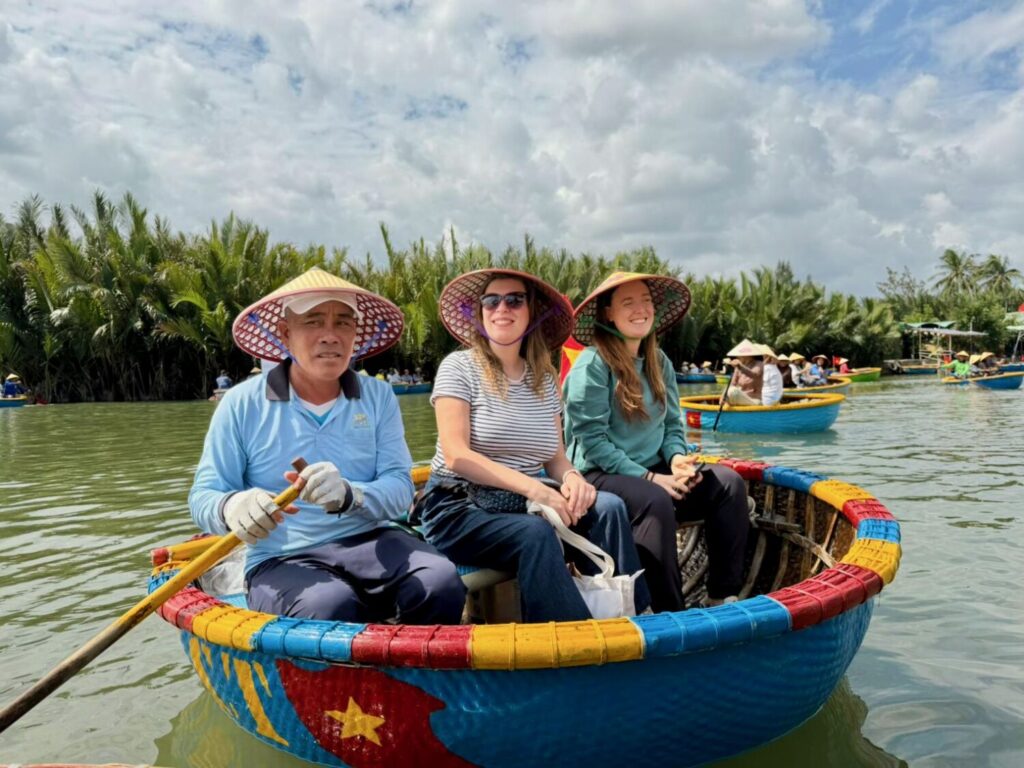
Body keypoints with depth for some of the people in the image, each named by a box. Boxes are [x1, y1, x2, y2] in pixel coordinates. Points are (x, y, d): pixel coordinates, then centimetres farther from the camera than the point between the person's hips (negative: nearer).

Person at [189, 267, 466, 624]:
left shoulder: (379, 397, 6)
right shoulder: (242, 404, 0)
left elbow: (399, 489, -4)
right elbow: (202, 496, 1)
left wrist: (349, 495, -27)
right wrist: (231, 506, -25)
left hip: (370, 542, 3)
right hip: (282, 562, -2)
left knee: (441, 581, -26)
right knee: (331, 605, -35)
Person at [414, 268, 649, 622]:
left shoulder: (545, 380, 12)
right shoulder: (459, 367, -4)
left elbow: (555, 457, 10)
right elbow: (456, 456, -14)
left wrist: (572, 476, -15)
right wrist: (531, 487, -24)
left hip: (522, 505, 5)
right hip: (460, 509, -5)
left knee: (608, 508, -18)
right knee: (536, 533, -33)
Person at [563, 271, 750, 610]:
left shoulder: (659, 361, 10)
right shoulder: (592, 363, -12)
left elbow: (672, 424, 12)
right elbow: (591, 439, -16)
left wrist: (677, 457, -10)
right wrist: (647, 477, -19)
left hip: (652, 471, 7)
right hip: (599, 475, -7)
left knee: (729, 483, -12)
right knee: (656, 501, -35)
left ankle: (724, 596, -7)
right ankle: (669, 611, -21)